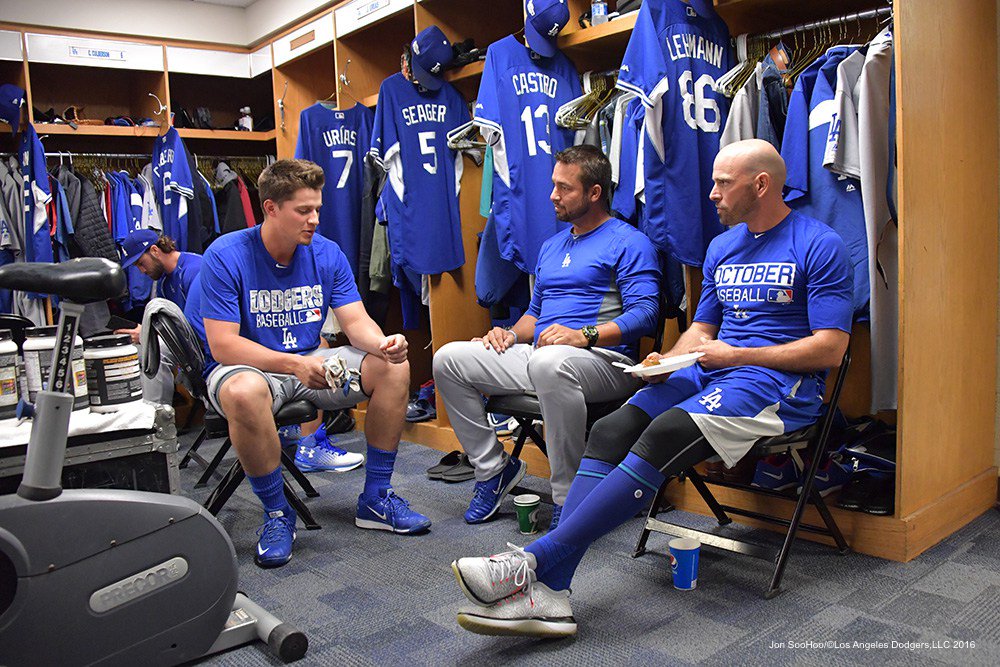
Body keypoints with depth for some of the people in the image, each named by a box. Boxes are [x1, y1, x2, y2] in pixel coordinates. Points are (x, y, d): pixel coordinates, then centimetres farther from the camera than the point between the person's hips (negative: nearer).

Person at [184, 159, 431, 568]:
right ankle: (276, 514, -16)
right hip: (242, 366, -5)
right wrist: (293, 364, -34)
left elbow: (356, 322, -4)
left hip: (310, 362, 5)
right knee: (245, 392, -41)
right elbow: (223, 345, -21)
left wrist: (382, 343, -28)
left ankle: (376, 499, -3)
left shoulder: (327, 254, -1)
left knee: (394, 368, -14)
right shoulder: (226, 257, -16)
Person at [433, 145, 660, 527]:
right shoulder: (551, 246, 25)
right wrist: (512, 334, 6)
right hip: (536, 355, 8)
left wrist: (584, 335, -26)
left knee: (549, 362, -43)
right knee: (449, 359, -5)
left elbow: (644, 313, -13)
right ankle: (494, 468, 4)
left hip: (603, 361, -8)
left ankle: (568, 498, -28)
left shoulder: (628, 243, -1)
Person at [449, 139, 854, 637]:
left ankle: (535, 561, -34)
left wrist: (735, 355, -12)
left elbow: (830, 349, -9)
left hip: (777, 383, -6)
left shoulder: (820, 246, -3)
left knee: (664, 435, -33)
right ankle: (548, 590, -29)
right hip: (707, 372, 7)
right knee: (610, 431, -20)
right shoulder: (722, 246, 19)